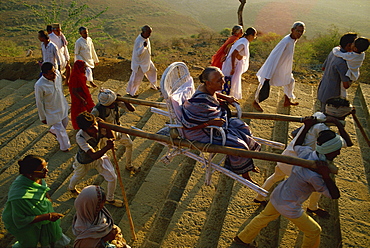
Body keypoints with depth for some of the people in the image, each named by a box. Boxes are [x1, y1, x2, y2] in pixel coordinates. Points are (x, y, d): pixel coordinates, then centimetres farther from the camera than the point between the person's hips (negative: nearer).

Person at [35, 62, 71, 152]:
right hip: (52, 112, -6)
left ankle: (53, 131, 60)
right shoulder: (39, 85, -33)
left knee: (65, 123, 28)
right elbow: (39, 103, -19)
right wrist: (43, 117, -9)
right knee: (60, 130, 9)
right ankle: (65, 147, 35)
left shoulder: (57, 73, -18)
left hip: (62, 106, 6)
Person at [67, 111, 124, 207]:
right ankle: (71, 188, 69)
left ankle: (110, 199, 33)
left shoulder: (99, 127, -31)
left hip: (99, 157, 3)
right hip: (84, 162, -3)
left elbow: (111, 136, -19)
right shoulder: (80, 137, -42)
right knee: (77, 177, 30)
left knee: (113, 178, 2)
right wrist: (107, 147, -55)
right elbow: (94, 155, -46)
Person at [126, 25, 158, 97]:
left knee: (153, 71, 23)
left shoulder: (146, 38, -3)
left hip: (147, 61, 9)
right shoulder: (138, 41, -31)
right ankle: (131, 92, 25)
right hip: (139, 63, -9)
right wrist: (144, 47, -48)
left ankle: (153, 86, 46)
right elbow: (138, 53, -34)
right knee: (136, 78, 4)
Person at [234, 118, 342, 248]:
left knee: (264, 217, 30)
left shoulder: (306, 152, -15)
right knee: (314, 231, 18)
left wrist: (307, 127, 9)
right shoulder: (314, 176, -35)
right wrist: (326, 175, -36)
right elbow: (334, 195, -23)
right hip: (289, 208, -7)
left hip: (277, 195, 7)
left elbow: (296, 145, 11)